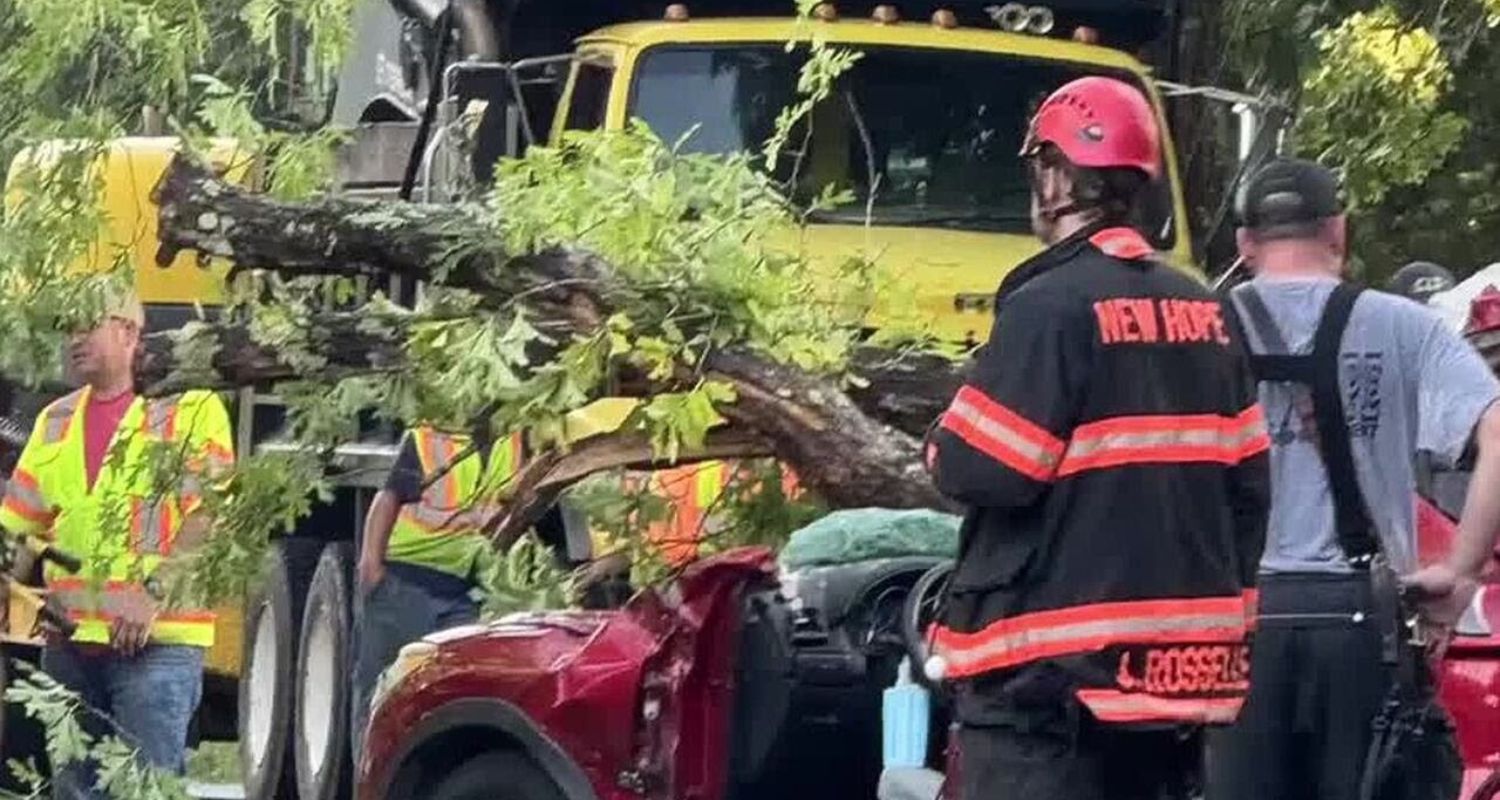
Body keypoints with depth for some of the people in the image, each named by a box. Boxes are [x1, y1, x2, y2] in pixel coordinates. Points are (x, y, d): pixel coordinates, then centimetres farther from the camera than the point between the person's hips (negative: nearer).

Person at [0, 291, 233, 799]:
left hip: (157, 641, -6)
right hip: (68, 641, 6)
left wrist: (153, 592, -21)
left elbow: (207, 515, -11)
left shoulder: (190, 411, -1)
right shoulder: (56, 421, 17)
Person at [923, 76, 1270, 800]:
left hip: (1051, 663, -8)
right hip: (1180, 658, 8)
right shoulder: (1201, 313, 12)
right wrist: (1220, 596, 22)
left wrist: (944, 444, 5)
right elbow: (1246, 483, 14)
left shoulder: (1051, 306, -13)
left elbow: (980, 471, -17)